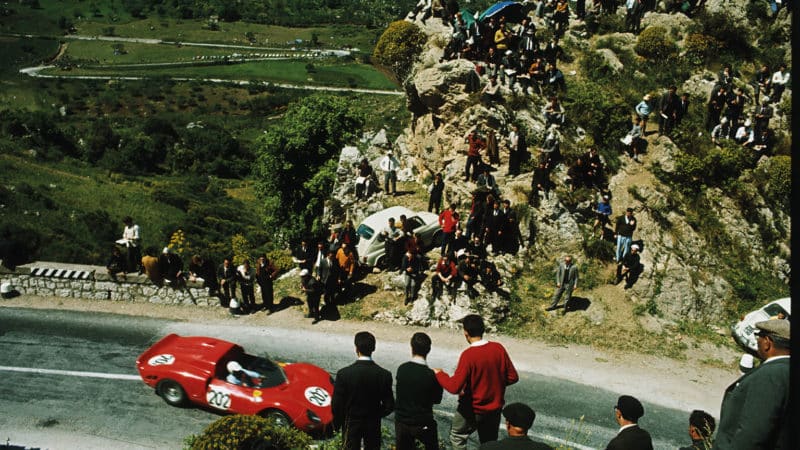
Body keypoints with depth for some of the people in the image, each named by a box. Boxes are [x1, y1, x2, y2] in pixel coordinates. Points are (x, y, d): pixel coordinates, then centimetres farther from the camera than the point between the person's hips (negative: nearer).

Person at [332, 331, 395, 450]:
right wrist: (377, 414, 10)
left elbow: (336, 404, -16)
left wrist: (337, 423, 3)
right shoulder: (385, 375, -17)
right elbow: (389, 405, -11)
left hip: (351, 423, -1)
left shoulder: (344, 373, -22)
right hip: (373, 424, 1)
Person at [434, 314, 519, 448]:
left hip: (472, 409, -5)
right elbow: (512, 377, -1)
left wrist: (439, 374, -9)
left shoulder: (468, 355, -24)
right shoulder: (499, 349, -9)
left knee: (457, 437, 19)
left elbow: (454, 387, -25)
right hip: (495, 407, 5)